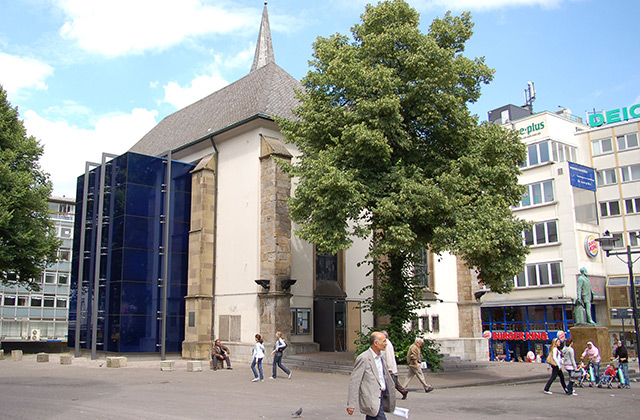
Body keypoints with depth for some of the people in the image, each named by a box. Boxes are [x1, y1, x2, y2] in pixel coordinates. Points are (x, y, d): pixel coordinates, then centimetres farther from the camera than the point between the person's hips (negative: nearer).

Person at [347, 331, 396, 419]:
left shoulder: (381, 356, 11)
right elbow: (354, 381, -15)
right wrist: (351, 404, -16)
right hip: (372, 400, -8)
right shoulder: (364, 358, -15)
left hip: (381, 396, 8)